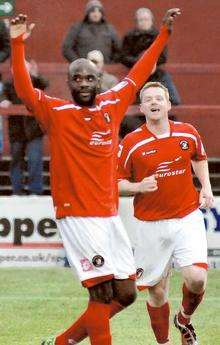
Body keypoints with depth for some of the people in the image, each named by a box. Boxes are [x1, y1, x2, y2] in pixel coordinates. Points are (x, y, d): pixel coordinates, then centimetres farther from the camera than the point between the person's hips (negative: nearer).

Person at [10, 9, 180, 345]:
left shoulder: (112, 105, 9)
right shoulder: (56, 112, -3)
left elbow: (139, 73, 20)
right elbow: (24, 90, -15)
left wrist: (164, 32, 24)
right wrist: (17, 44, -25)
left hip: (109, 216, 6)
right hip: (77, 217, -6)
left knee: (126, 294, 7)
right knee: (103, 292, -11)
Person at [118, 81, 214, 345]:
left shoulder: (188, 133, 0)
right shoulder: (131, 143, -8)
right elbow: (116, 182, 1)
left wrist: (206, 187, 9)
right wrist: (139, 187, -18)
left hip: (187, 218, 1)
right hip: (150, 224, -1)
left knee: (196, 278, -16)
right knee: (157, 291, 2)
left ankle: (184, 319, 16)